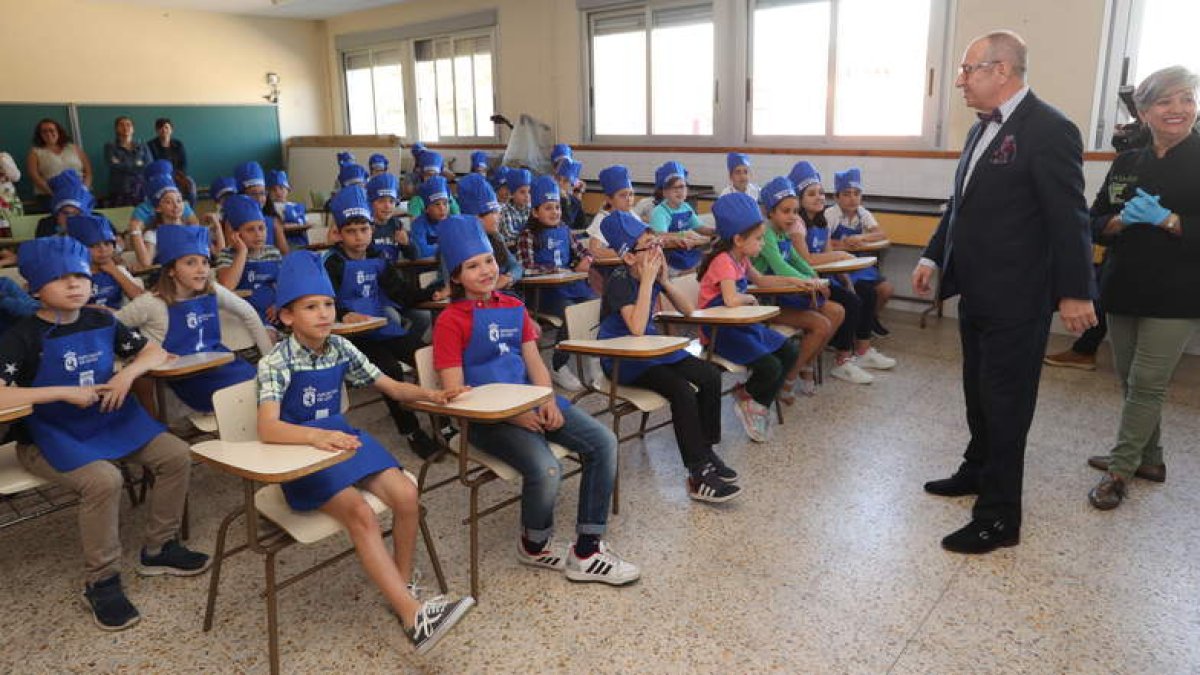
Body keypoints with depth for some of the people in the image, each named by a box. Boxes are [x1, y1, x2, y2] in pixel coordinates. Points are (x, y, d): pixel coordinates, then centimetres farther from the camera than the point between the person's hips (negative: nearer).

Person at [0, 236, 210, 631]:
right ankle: (101, 582, -11)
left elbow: (156, 353, 10)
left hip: (111, 420, 6)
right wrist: (64, 392, -26)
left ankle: (158, 549, 9)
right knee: (104, 480, -32)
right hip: (52, 436, -6)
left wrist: (128, 374, -11)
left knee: (176, 456, -10)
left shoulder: (102, 323, 4)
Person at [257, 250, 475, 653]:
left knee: (406, 495, -17)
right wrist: (315, 436, -47)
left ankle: (402, 588, 3)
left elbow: (391, 387, 9)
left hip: (342, 438, 6)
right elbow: (268, 429, -29)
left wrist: (431, 395, -9)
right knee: (361, 514, -27)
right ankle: (413, 616, -26)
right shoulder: (276, 363, -14)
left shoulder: (341, 349, 2)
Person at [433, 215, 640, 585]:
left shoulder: (513, 307, 14)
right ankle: (534, 546, 4)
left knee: (604, 442, -11)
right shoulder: (451, 320, -6)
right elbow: (455, 393, -11)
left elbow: (534, 360, 11)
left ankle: (586, 551, -2)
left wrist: (549, 401, -9)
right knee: (546, 469, -30)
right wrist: (511, 415, -19)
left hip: (530, 400, 7)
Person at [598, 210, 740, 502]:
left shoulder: (655, 273, 2)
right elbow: (637, 328, -33)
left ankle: (705, 451, 5)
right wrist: (647, 281, -27)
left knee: (711, 376, -7)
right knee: (682, 391, -27)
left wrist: (664, 280, -9)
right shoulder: (620, 281, -19)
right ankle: (698, 476, -21)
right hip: (621, 359, -8)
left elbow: (688, 310, 5)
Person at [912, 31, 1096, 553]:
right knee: (978, 393, 21)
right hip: (977, 293, 9)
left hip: (1016, 299, -8)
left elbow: (1069, 218, -17)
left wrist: (1074, 292, -16)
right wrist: (933, 257, 13)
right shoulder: (983, 129, 11)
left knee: (1005, 404, -1)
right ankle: (977, 471, 40)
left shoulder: (1049, 129, -15)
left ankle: (999, 518, 10)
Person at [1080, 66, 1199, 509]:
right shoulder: (1127, 164, 8)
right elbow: (1096, 224, 7)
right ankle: (1149, 459, 31)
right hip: (1124, 290, 5)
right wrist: (1123, 220, -13)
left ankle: (1120, 468, 12)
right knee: (1130, 381, 13)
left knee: (1146, 384, -2)